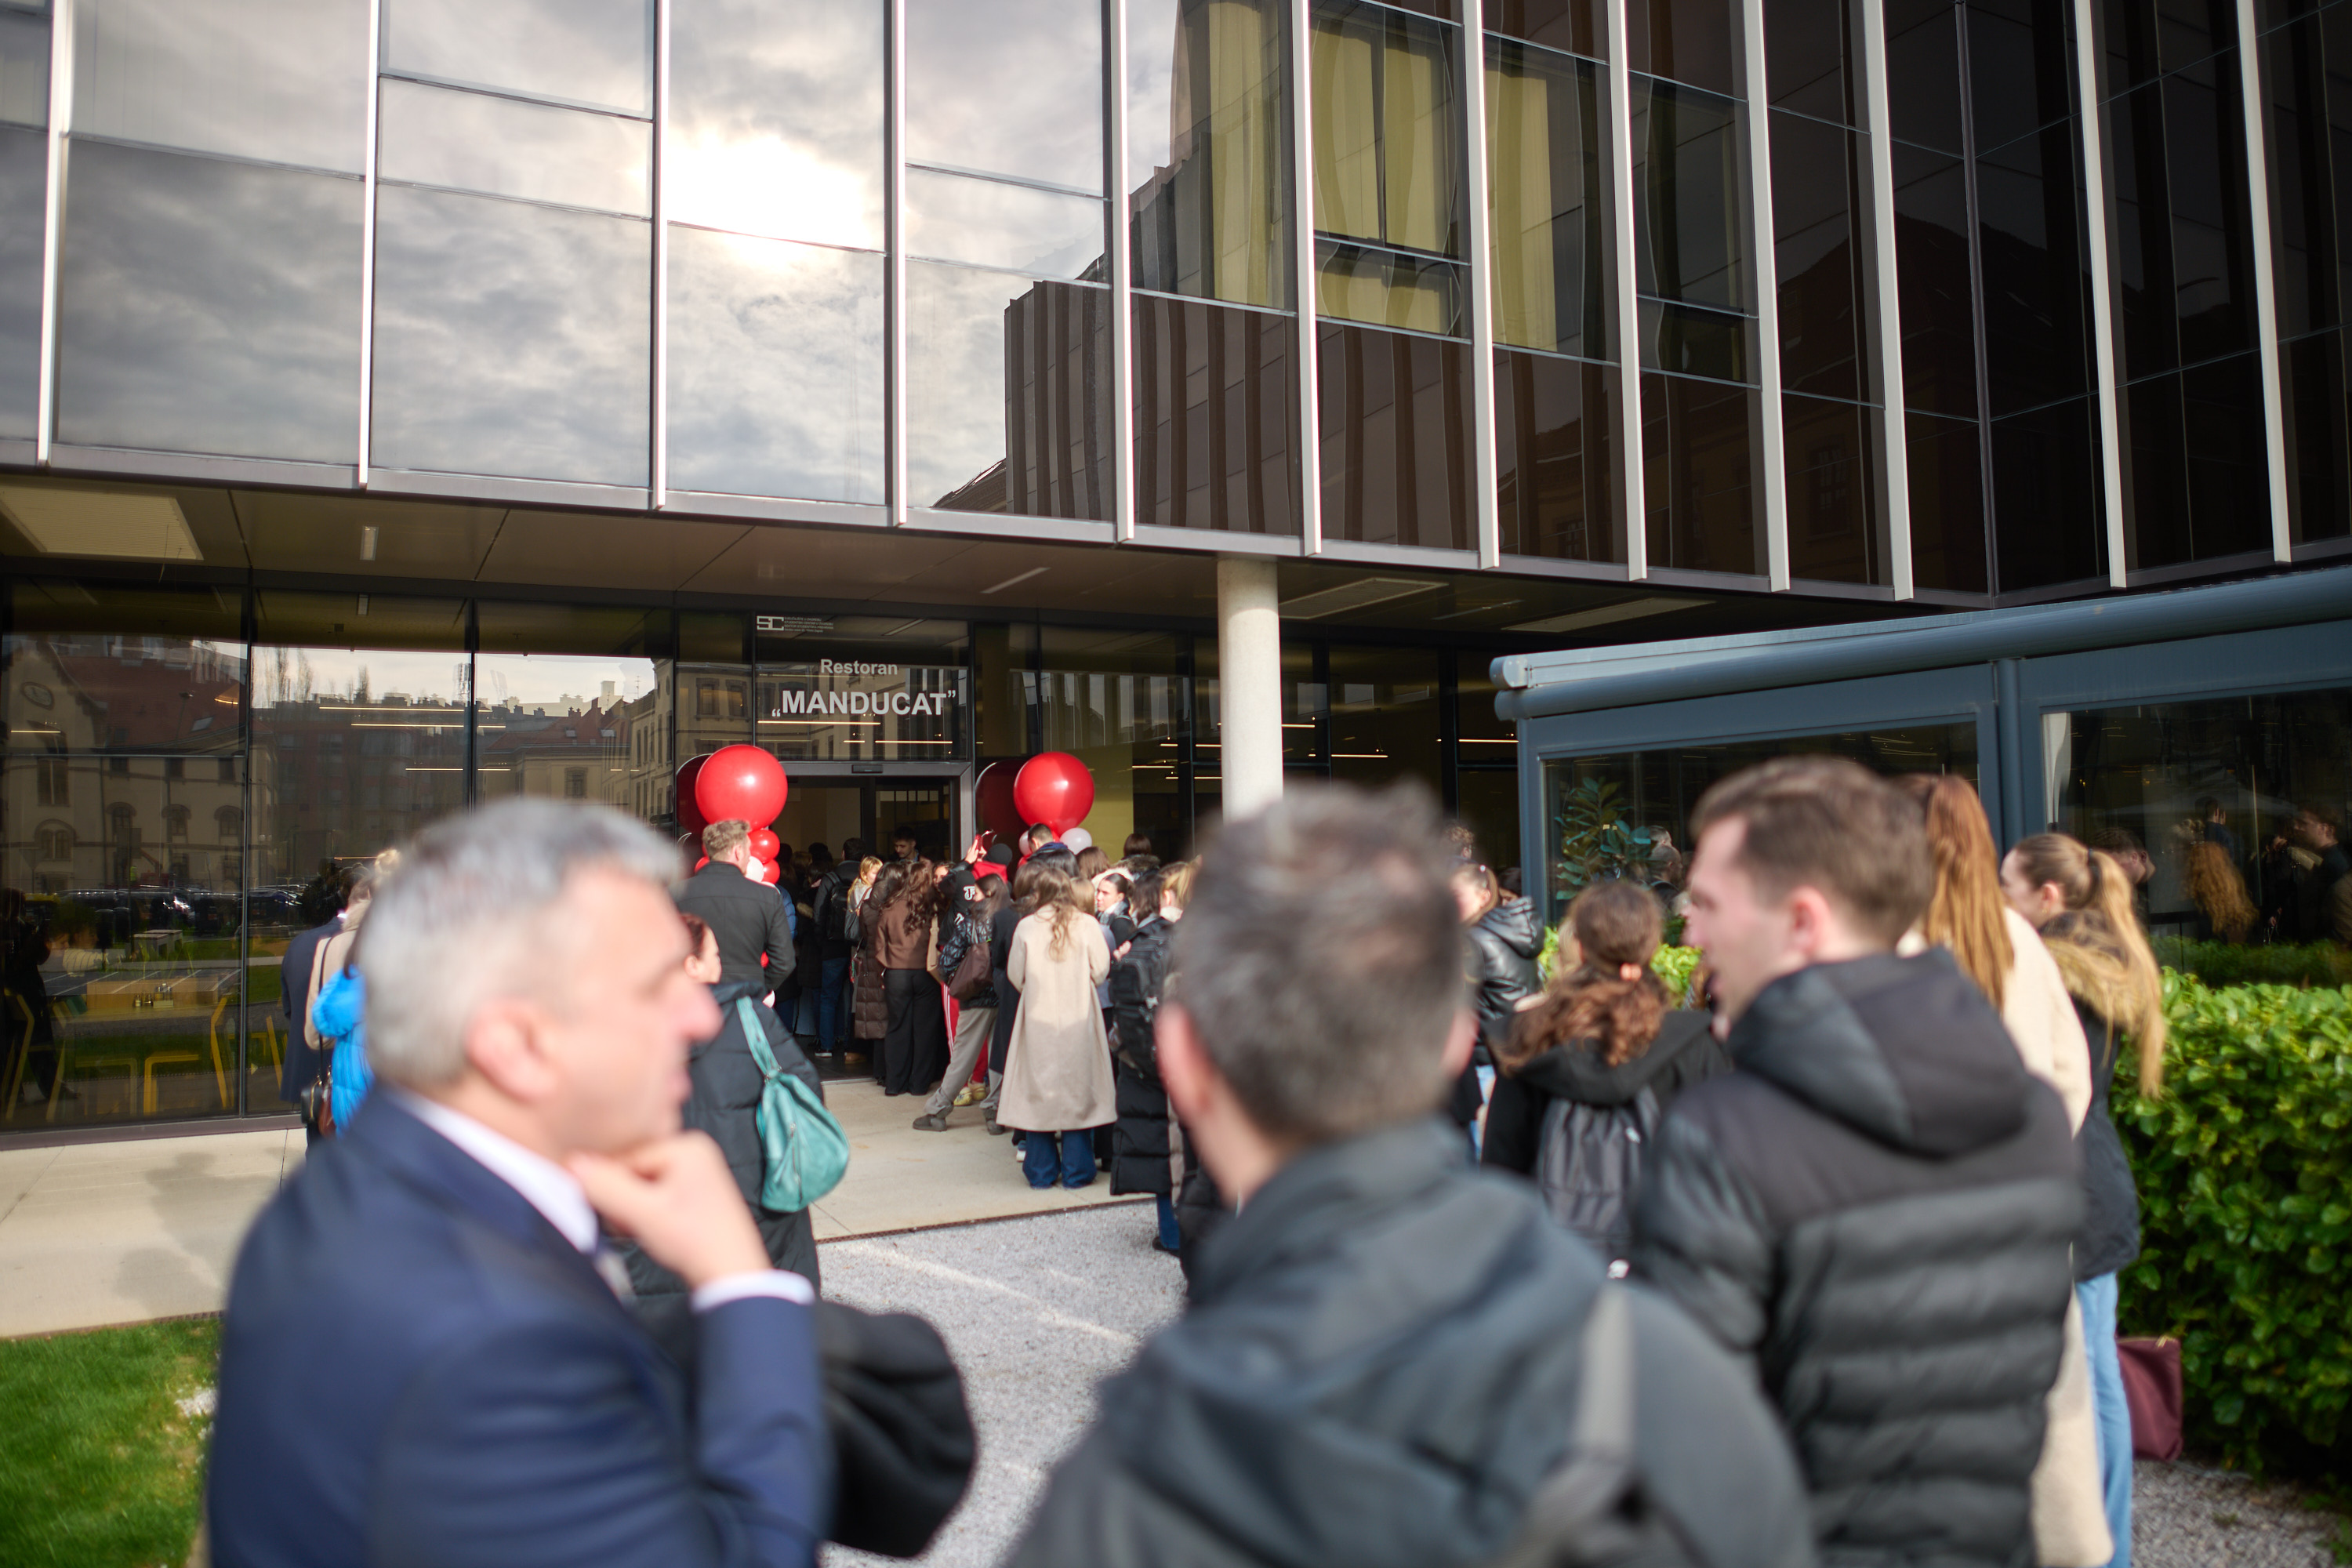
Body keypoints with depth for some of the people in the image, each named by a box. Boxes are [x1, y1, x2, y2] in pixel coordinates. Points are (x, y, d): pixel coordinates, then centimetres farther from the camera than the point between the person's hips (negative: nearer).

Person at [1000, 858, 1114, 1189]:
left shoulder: (1026, 927, -3)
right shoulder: (1087, 925, -5)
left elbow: (1015, 975, 2)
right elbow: (1101, 970, -3)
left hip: (1038, 1020, 1)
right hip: (1079, 1018, 0)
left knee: (1039, 1093, 8)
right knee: (1077, 1091, 7)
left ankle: (1041, 1171, 15)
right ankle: (1076, 1171, 11)